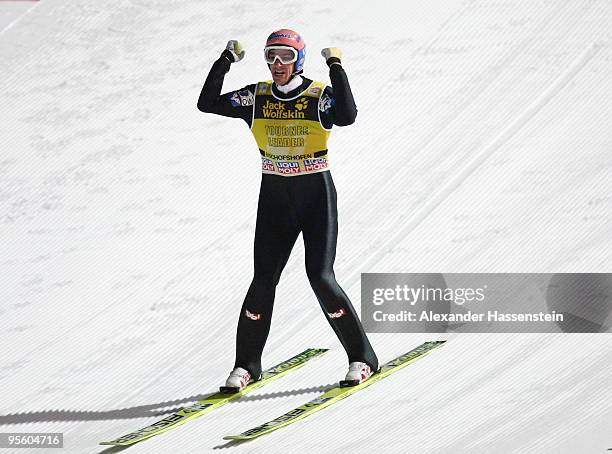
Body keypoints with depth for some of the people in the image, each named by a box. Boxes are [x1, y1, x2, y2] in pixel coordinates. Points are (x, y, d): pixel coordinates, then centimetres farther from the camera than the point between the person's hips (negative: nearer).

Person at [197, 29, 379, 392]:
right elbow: (208, 103, -5)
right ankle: (247, 365, 11)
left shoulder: (319, 97, -9)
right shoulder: (257, 98, 2)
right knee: (264, 280, -1)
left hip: (317, 196, -3)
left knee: (321, 277, -11)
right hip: (274, 198, 3)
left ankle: (362, 358, 2)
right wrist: (226, 60, -10)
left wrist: (336, 67, -26)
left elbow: (348, 116, -30)